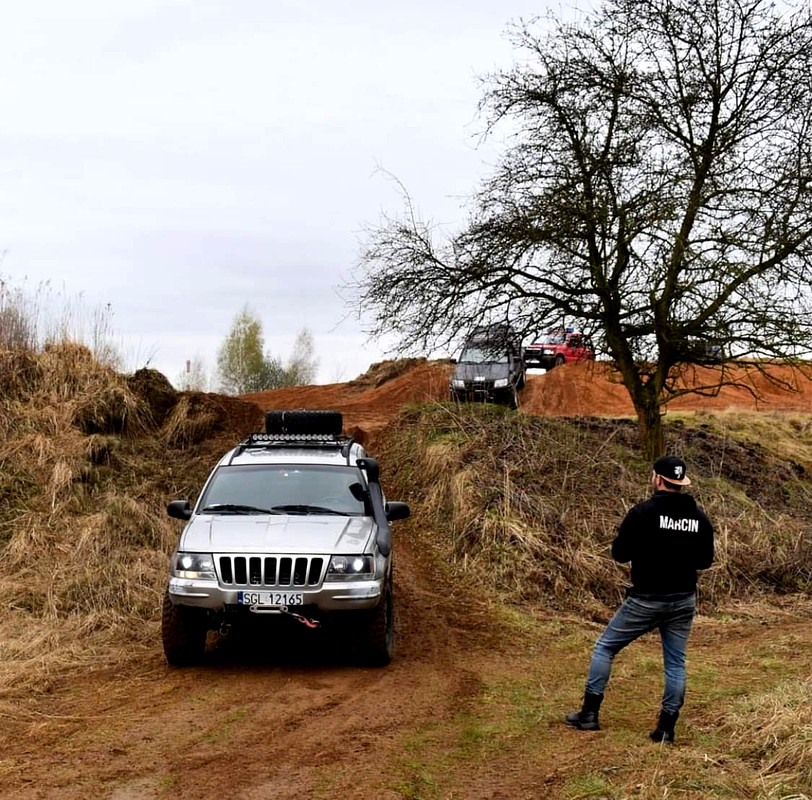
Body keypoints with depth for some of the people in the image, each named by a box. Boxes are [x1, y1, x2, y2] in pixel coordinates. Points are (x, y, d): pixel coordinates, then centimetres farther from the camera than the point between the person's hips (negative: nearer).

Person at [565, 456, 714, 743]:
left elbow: (619, 553, -11)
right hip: (684, 601, 4)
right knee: (675, 663, 13)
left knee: (605, 647, 10)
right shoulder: (699, 517, 1)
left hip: (646, 600, -4)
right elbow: (706, 560, 9)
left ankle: (589, 714, 10)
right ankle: (667, 727, 13)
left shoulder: (643, 512, -14)